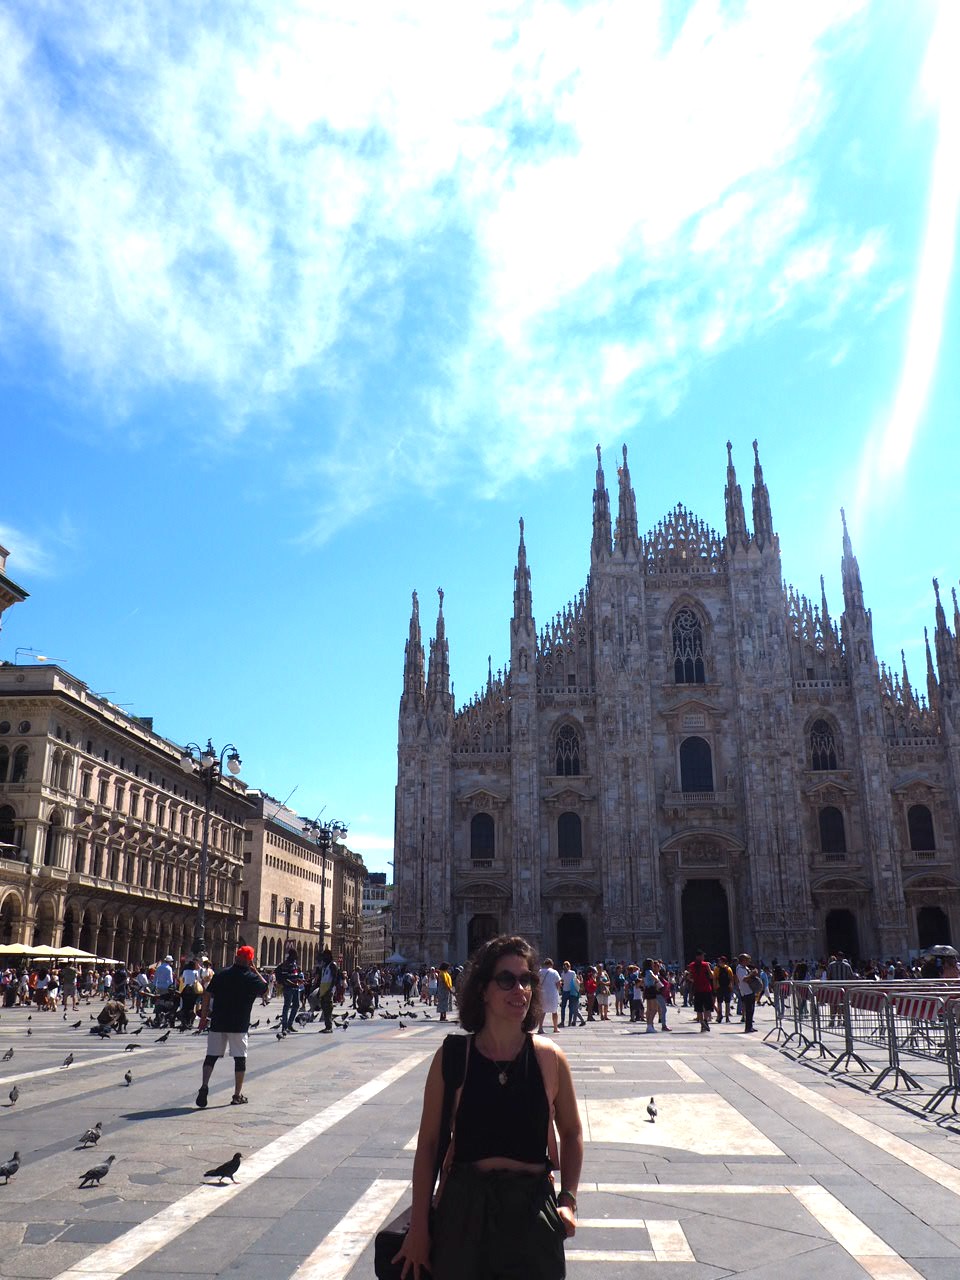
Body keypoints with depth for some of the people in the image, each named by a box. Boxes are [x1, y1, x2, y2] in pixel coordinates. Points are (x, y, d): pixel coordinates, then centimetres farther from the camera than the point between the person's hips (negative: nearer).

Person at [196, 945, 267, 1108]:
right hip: (239, 1026, -2)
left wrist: (203, 1017, 8)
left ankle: (204, 1086, -9)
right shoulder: (252, 978, -4)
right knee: (240, 1058, 8)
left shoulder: (221, 975, 2)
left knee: (211, 1056, 9)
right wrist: (255, 971, 14)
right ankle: (237, 1095, 11)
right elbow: (264, 988, 15)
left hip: (217, 1023, 2)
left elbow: (207, 995, 1)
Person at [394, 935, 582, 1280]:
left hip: (532, 1210, 0)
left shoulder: (550, 1057, -7)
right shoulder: (452, 1057, -9)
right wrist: (418, 1229, -3)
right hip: (463, 1209, 0)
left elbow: (571, 1132, 7)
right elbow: (428, 1142, -3)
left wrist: (568, 1199, -3)